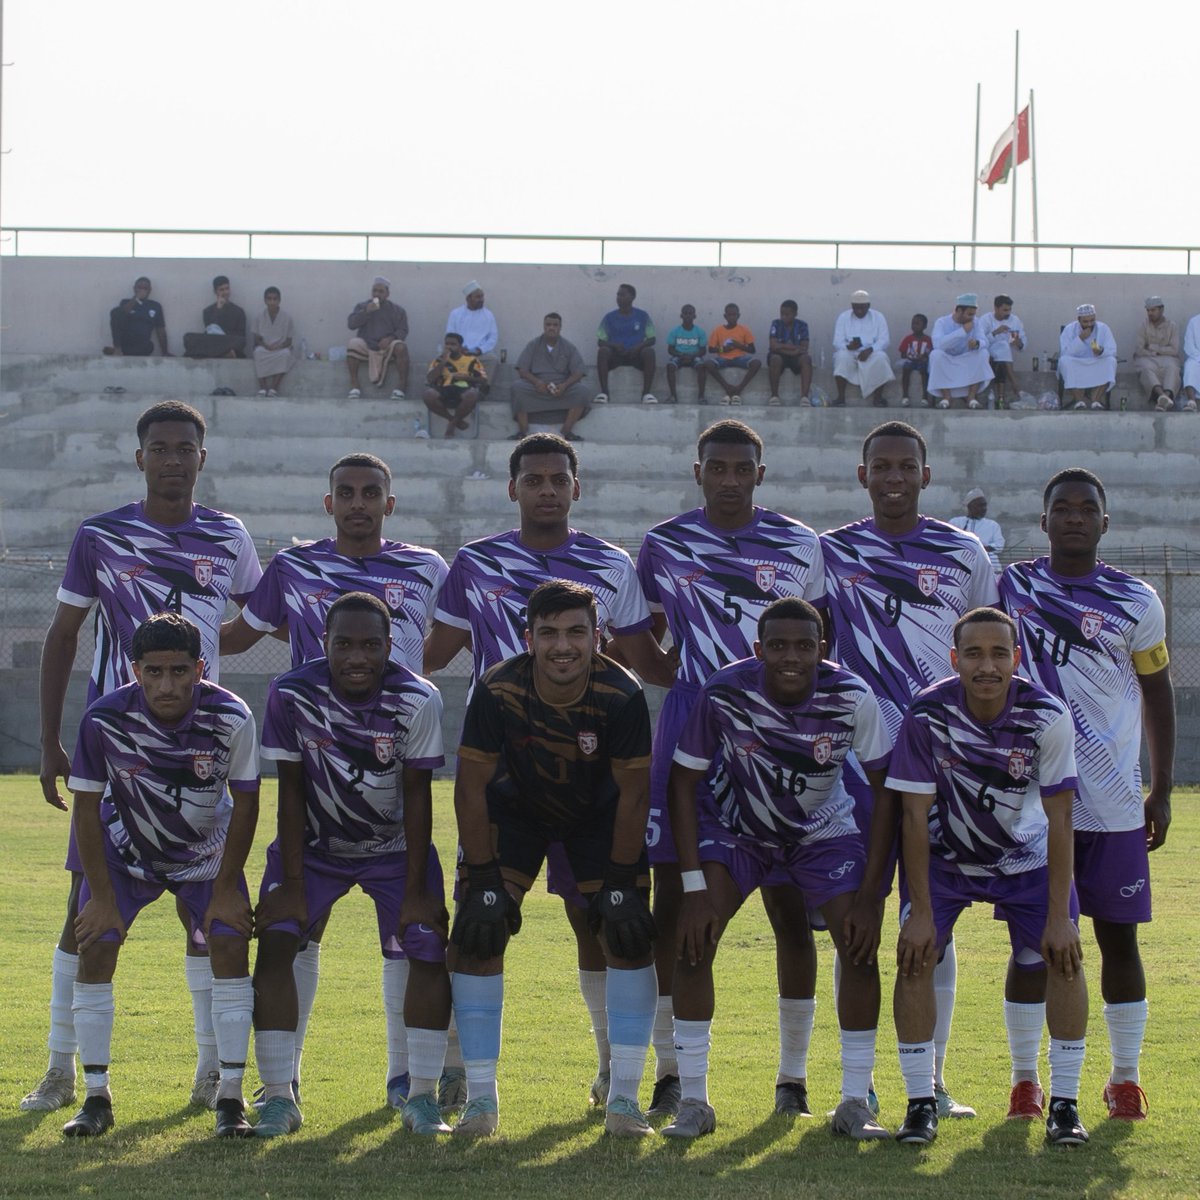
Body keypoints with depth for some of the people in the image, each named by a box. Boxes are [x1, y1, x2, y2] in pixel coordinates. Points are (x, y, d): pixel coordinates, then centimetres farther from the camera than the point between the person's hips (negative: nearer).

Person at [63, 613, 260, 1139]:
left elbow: (245, 804, -13)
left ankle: (230, 1098, -5)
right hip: (126, 852, 0)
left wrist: (226, 890, -11)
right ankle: (96, 1098, 0)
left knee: (230, 945, -15)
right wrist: (102, 895, -12)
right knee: (94, 948, -12)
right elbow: (86, 806, -14)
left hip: (207, 854, 0)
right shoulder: (105, 719, -27)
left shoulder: (230, 717, -27)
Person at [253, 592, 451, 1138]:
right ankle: (278, 1098, -9)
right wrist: (291, 883, -14)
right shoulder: (292, 694, -22)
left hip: (394, 847, 0)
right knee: (274, 944, -15)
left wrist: (416, 890, -15)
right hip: (314, 844, 0)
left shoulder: (417, 700, -22)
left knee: (429, 952, -13)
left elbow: (417, 796, -15)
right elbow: (292, 791, -13)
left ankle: (422, 1096, -2)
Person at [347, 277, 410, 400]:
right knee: (353, 344, -31)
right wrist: (366, 312, -12)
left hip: (387, 347, -1)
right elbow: (350, 324, 2)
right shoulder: (362, 306, 13)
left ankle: (401, 385, -24)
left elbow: (403, 331, 3)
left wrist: (391, 338, -18)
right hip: (366, 347, 1)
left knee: (401, 347, -32)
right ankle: (354, 385, -23)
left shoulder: (397, 310, 11)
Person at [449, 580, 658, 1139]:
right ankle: (480, 1098, -2)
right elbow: (472, 785, -19)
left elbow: (632, 793, -19)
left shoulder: (621, 695, -30)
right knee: (478, 937, -12)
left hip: (599, 815, 0)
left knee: (630, 937, -11)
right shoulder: (497, 691, -30)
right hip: (515, 811, 0)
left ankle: (623, 1097, -2)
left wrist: (621, 883, -18)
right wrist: (484, 879, -20)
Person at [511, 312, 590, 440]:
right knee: (518, 387, -31)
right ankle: (522, 430, -28)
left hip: (561, 386, 0)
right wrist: (536, 382, -20)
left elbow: (578, 372, -1)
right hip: (537, 385, 0)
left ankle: (567, 431, -27)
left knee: (578, 391, -31)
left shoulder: (569, 347, 8)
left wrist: (564, 385, -21)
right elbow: (522, 370, 1)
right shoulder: (533, 345, 9)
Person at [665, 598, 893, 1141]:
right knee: (693, 938, -17)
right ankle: (693, 1102, -7)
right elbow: (684, 782, -16)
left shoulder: (852, 698, -27)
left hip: (823, 830, 1)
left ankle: (855, 1105, -2)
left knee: (861, 945, -15)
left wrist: (869, 892, -20)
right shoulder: (725, 693, -28)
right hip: (737, 826, 0)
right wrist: (694, 887, -21)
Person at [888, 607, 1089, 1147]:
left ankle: (1063, 1103, -4)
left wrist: (1059, 916, -20)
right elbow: (916, 815, -19)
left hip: (1025, 855, 1)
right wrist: (920, 911, -20)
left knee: (1062, 955, -14)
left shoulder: (1046, 717, -24)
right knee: (914, 954, -18)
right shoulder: (927, 715, -26)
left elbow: (1059, 819, -18)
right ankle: (920, 1103, -7)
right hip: (943, 854, -1)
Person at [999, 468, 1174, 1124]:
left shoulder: (1134, 602, 2)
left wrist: (1161, 791, 6)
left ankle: (1124, 1077, 14)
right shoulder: (1010, 587, 2)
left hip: (1114, 804, 0)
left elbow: (1156, 695, 9)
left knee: (1118, 936, 3)